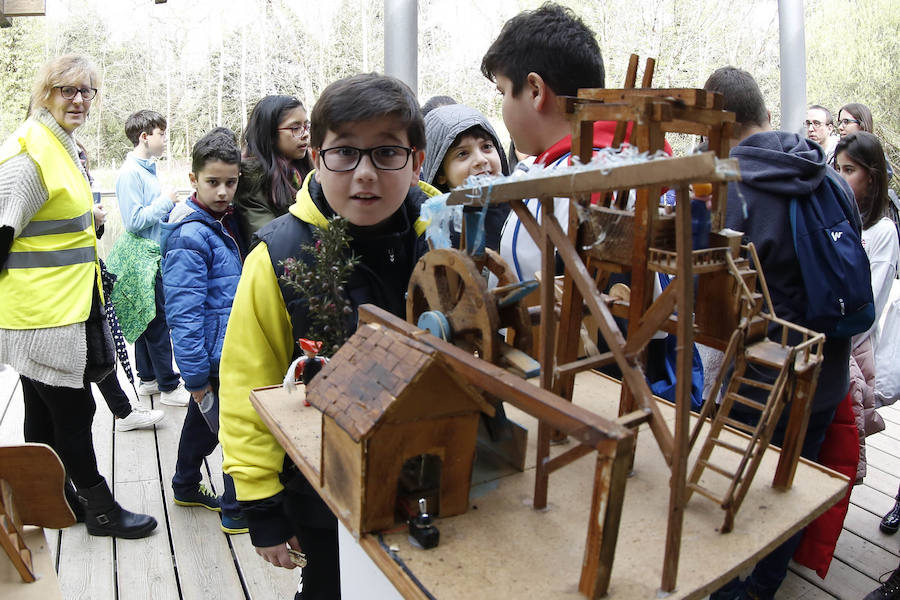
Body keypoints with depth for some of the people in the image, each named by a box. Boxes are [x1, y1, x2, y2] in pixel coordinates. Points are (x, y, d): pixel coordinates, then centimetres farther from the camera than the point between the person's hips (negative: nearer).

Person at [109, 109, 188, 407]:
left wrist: (168, 203, 6)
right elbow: (134, 221, -21)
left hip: (152, 255, 10)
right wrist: (164, 200, -14)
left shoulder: (148, 168, 12)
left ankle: (148, 378, 27)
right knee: (158, 320, -3)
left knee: (147, 318, 16)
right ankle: (168, 386, 6)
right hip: (144, 256, -10)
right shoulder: (131, 172, -16)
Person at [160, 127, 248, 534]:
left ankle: (186, 487, 43)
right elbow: (184, 313, -23)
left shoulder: (225, 221, 7)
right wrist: (196, 377, -21)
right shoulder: (191, 236, -21)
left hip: (225, 348, 9)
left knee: (204, 420, 24)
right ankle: (237, 512, 16)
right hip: (217, 355, -9)